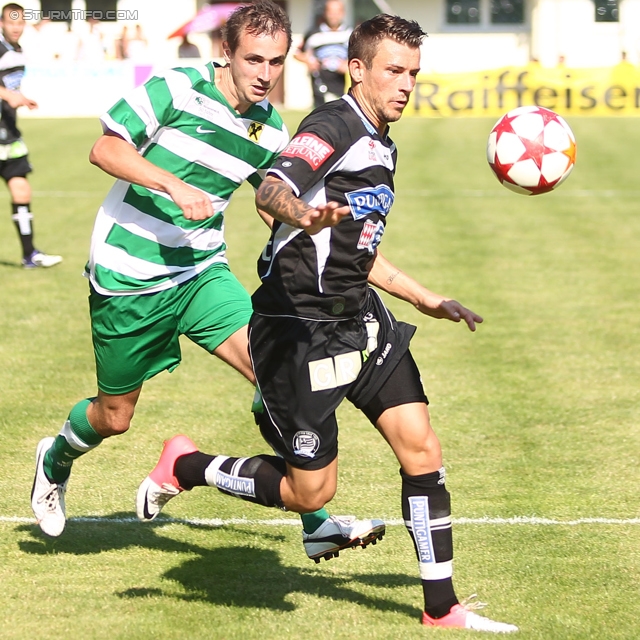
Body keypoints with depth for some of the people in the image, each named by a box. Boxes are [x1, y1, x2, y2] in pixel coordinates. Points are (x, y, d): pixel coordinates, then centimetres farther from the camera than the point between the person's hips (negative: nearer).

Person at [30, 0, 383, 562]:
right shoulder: (178, 89, -15)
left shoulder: (272, 133, 1)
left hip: (202, 272, 4)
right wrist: (174, 184, -29)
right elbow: (105, 148, -16)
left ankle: (315, 522, -14)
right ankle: (56, 460, 45)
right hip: (128, 276, -4)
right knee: (115, 417, 8)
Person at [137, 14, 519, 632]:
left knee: (421, 447, 0)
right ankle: (186, 466, 21)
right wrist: (299, 214, -57)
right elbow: (271, 188, -35)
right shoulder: (335, 126, -15)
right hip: (299, 325, -9)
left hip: (357, 318, 9)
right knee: (310, 490, -2)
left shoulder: (380, 143, 15)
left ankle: (441, 607, 8)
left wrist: (424, 299, 31)